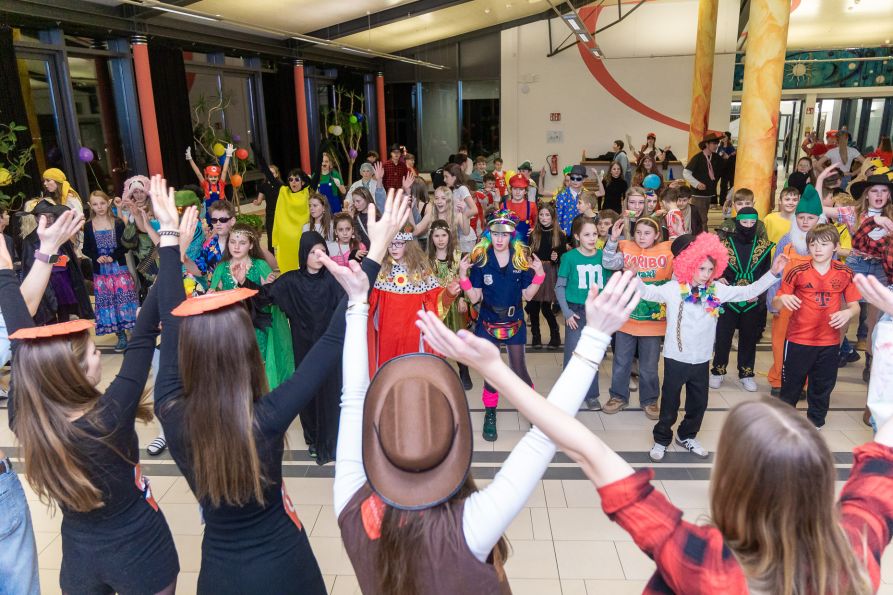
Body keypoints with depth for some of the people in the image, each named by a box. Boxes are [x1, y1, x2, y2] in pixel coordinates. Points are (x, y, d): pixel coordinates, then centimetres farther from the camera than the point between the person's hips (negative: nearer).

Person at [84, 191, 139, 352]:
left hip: (119, 267, -2)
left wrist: (112, 257, -16)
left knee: (124, 296, -3)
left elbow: (125, 245, -2)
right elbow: (86, 249, 7)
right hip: (100, 271, 2)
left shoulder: (118, 223, -3)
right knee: (106, 301, 4)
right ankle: (121, 336, 12)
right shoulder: (88, 226, 3)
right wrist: (97, 257, -11)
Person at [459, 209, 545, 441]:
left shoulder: (522, 259, -4)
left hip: (514, 323, 1)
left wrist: (538, 273, -13)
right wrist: (464, 275, -20)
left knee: (519, 369, 7)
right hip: (488, 323, 0)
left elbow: (527, 295, -1)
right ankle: (490, 416, 23)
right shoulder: (480, 259, -7)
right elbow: (474, 298, -7)